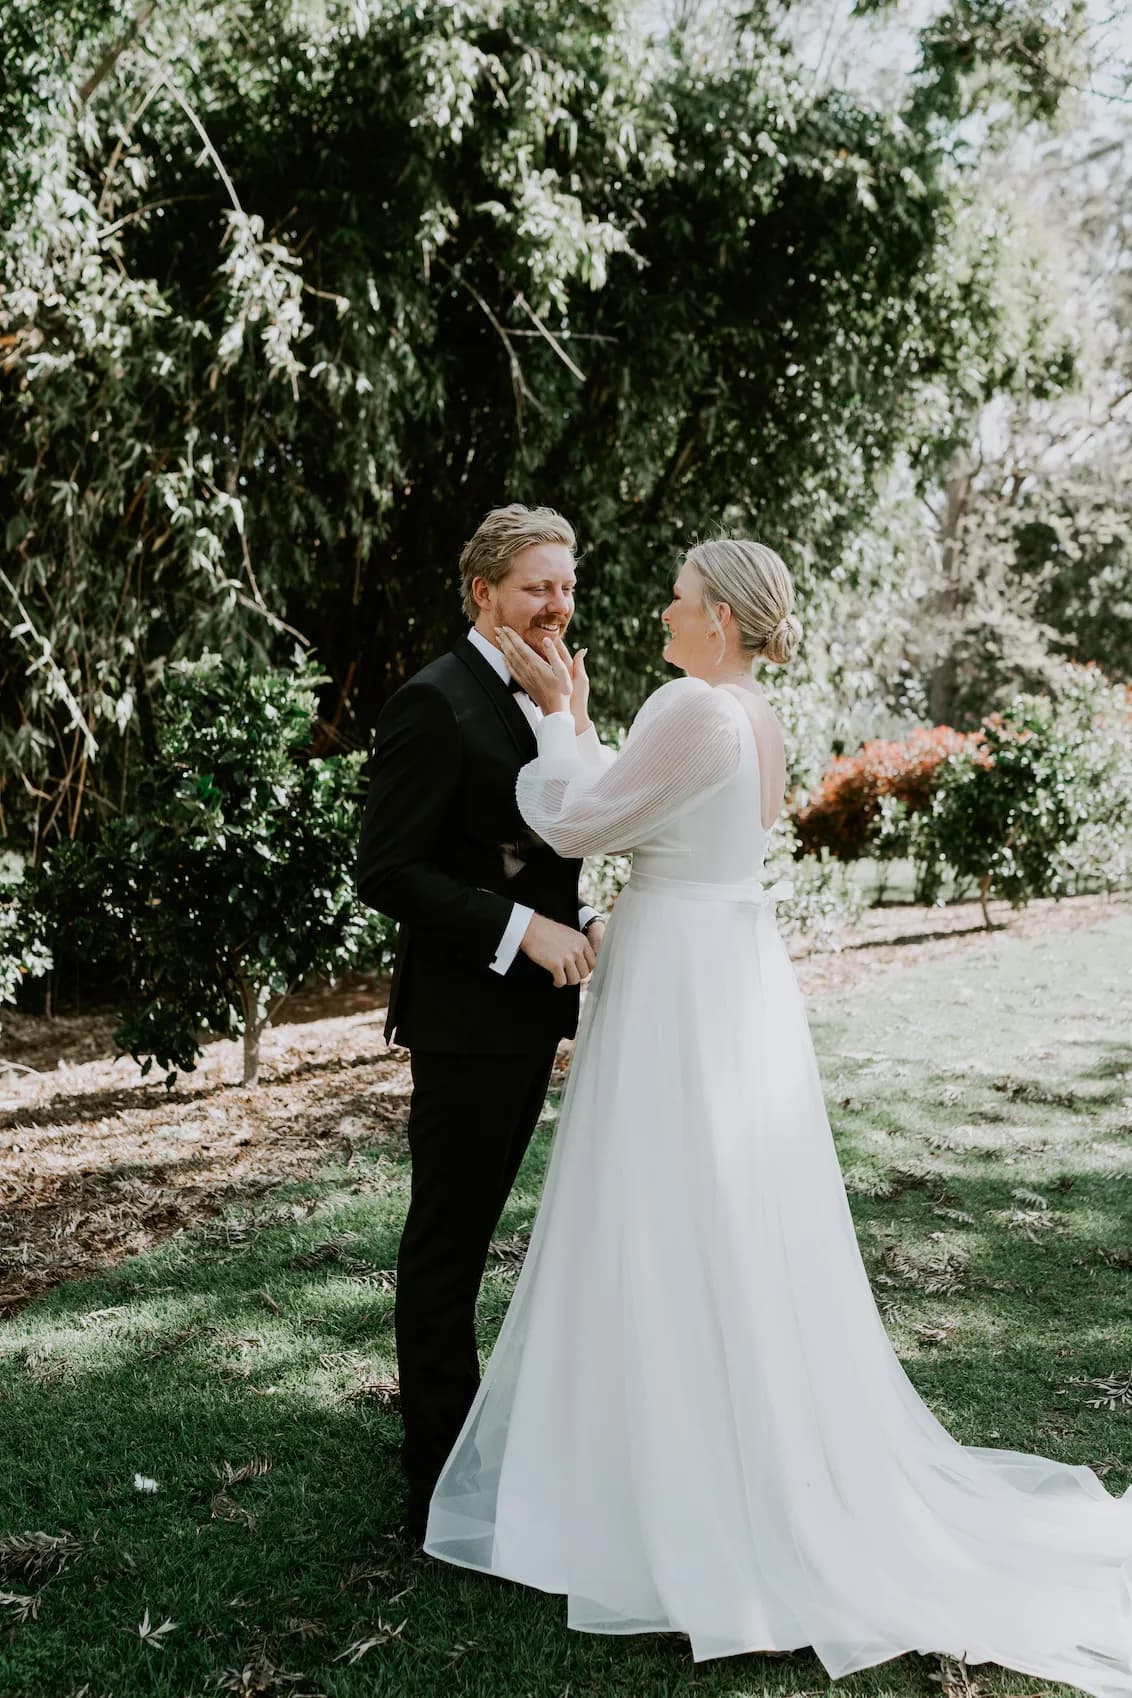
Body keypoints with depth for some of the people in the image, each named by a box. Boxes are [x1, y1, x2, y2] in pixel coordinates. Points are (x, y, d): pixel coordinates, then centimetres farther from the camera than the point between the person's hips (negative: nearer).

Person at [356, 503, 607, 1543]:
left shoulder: (546, 699, 13)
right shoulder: (436, 705, -15)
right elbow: (386, 873, -19)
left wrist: (578, 926, 3)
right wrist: (525, 930, -22)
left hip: (527, 1014, 9)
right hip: (466, 1018, -9)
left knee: (469, 1233, 18)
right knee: (445, 1246, 1)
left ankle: (462, 1445, 32)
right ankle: (441, 1488, 12)